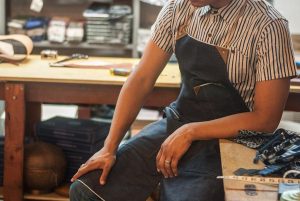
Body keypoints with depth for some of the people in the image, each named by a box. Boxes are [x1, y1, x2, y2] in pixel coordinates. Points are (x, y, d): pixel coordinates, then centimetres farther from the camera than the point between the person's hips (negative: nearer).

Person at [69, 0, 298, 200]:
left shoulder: (268, 27, -17)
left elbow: (266, 119, -16)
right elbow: (141, 79, 0)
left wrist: (190, 132, -18)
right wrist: (110, 148, -7)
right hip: (174, 125, 5)